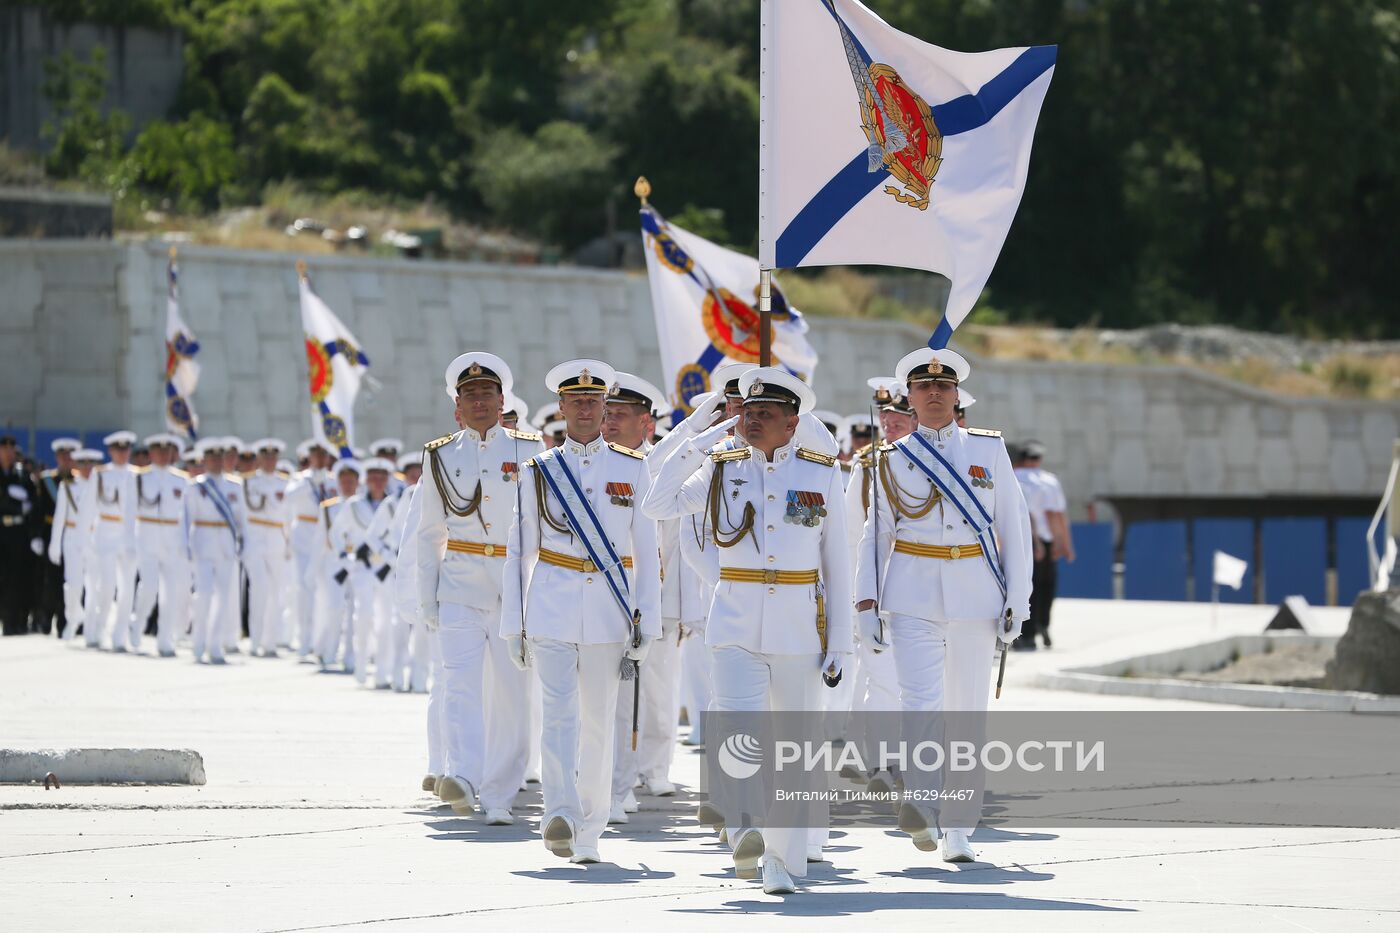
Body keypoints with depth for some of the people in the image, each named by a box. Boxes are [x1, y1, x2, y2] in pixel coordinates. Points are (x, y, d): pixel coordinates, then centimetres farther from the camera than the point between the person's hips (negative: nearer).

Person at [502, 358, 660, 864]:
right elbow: (520, 550, 10)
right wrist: (513, 624, 7)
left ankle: (588, 834, 12)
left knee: (598, 721, 4)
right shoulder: (539, 472, 7)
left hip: (608, 612, 1)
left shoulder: (632, 470, 7)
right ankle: (560, 817, -28)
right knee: (559, 713, -15)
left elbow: (646, 551, 6)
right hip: (551, 608, -1)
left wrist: (645, 623, 1)